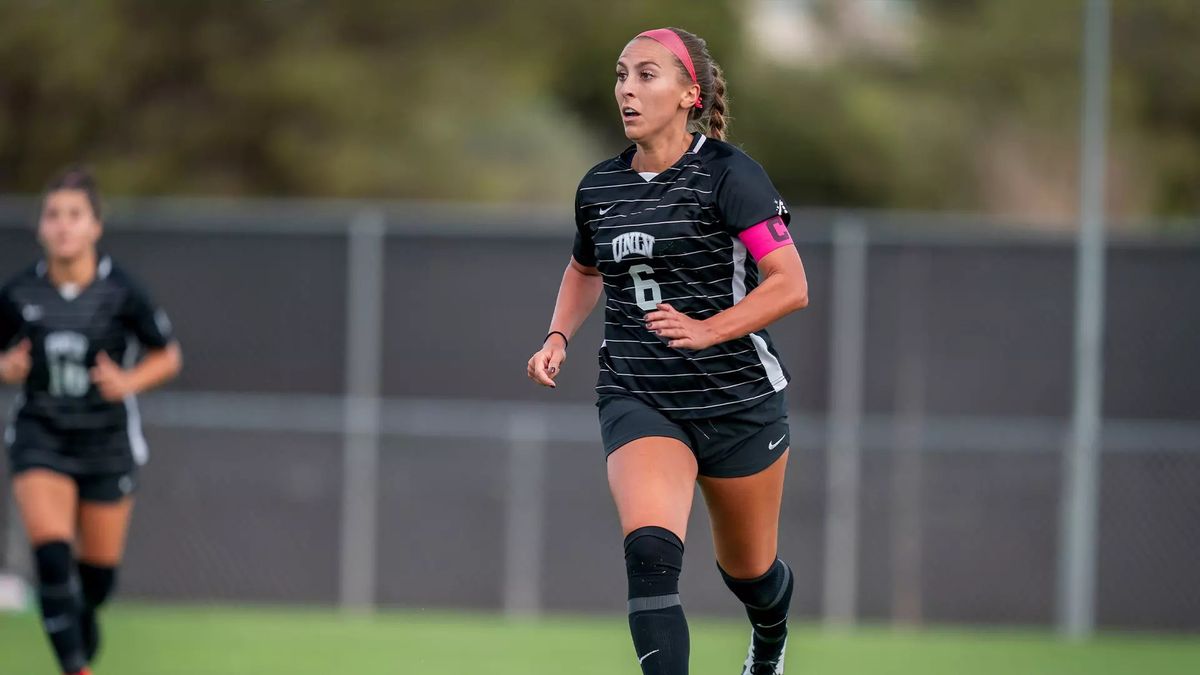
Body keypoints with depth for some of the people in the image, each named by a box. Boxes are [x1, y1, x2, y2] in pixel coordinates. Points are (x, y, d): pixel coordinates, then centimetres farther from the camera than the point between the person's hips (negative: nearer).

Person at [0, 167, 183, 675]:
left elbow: (168, 356, 1)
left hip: (108, 442, 0)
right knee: (51, 552, -19)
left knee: (99, 570, 9)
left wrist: (128, 382, -17)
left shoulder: (122, 294, -10)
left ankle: (83, 616, 45)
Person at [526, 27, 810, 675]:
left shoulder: (729, 174, -12)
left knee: (747, 569, 17)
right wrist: (558, 338, 8)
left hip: (738, 399, -2)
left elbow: (790, 285, -16)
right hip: (637, 399, 2)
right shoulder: (599, 186, 5)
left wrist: (706, 330, -27)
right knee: (650, 552, -25)